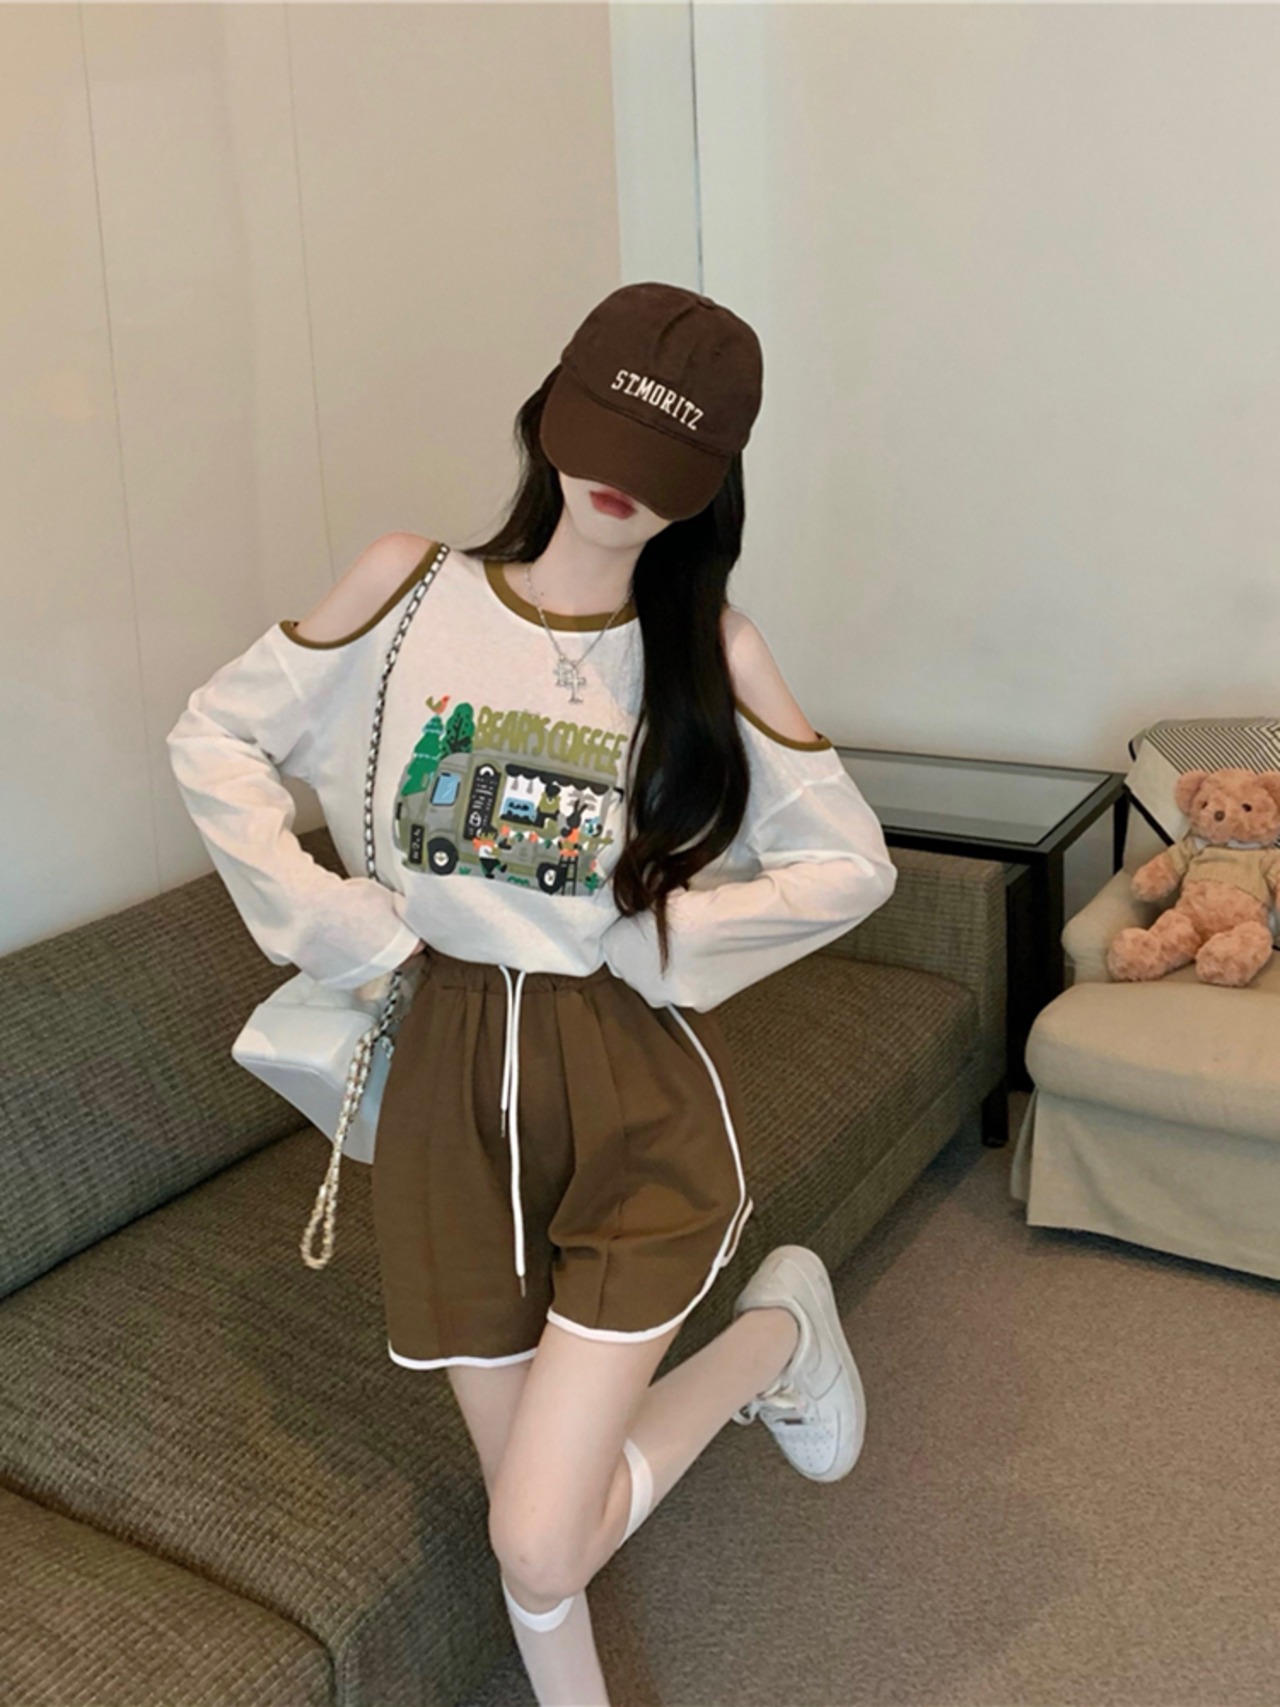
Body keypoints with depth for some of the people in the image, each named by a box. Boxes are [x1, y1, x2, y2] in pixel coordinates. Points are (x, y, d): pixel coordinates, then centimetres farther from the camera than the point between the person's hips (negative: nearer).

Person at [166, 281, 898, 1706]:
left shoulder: (710, 649, -4)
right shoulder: (410, 586, -1)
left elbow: (851, 862, -1)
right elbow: (215, 739, 6)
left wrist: (653, 938, -10)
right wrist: (326, 916, -4)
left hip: (637, 1096, -2)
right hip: (452, 1081, 2)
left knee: (541, 1549, -5)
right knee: (529, 1524, 11)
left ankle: (780, 1326, 20)